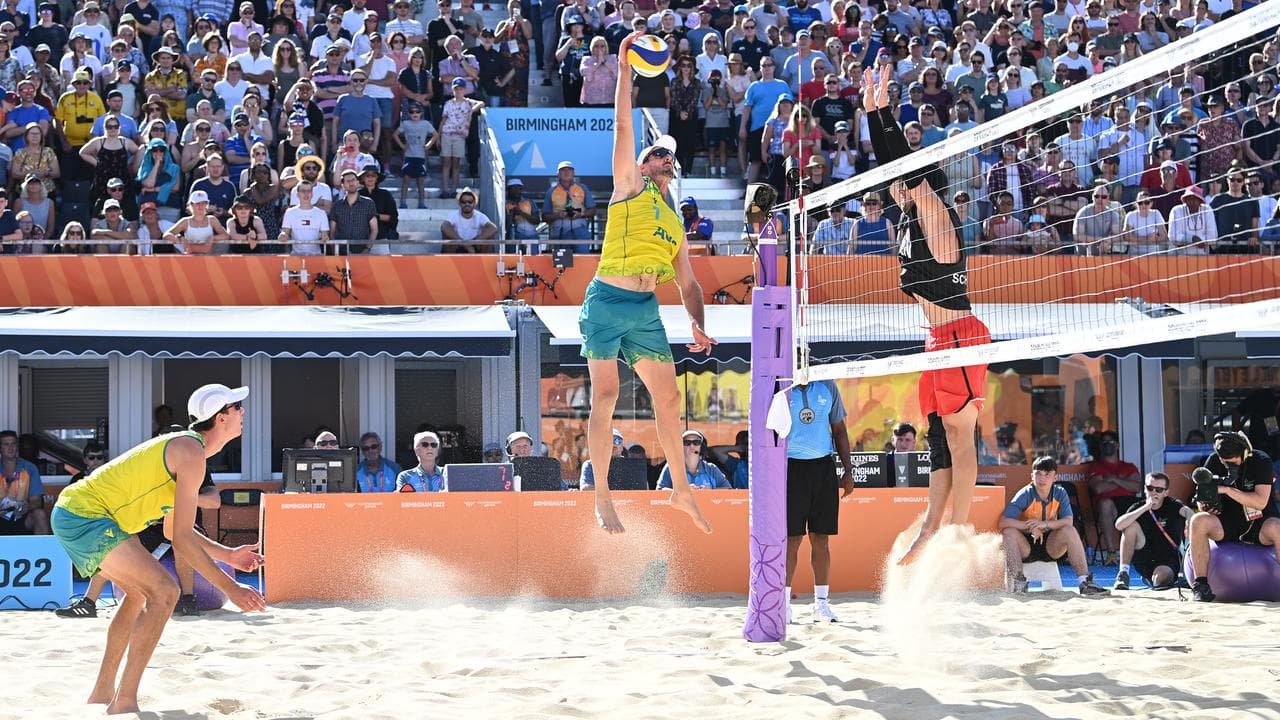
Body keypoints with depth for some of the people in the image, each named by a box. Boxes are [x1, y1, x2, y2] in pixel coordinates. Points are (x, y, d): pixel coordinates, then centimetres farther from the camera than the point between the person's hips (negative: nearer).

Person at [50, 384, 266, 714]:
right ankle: (124, 701, -13)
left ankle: (103, 692, 31)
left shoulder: (182, 446, 16)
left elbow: (173, 528, 22)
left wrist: (228, 555, 19)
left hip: (73, 511, 11)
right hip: (85, 517, -11)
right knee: (164, 592, -15)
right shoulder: (191, 453, -16)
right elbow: (181, 538, -19)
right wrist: (230, 588, -17)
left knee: (140, 593, 25)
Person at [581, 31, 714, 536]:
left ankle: (681, 489, 18)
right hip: (608, 300, -5)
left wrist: (699, 326, 5)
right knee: (605, 396, -8)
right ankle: (602, 500, -5)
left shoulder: (676, 222, 23)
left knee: (669, 396, 5)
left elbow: (688, 283, 20)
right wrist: (625, 68, -3)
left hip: (647, 309, 6)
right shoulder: (629, 184, 10)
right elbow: (622, 125, 1)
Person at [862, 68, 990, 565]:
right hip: (941, 338, 10)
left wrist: (884, 112, -13)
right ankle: (929, 532, 11)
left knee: (959, 435, -8)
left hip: (958, 336, -10)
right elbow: (891, 164, 18)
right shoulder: (911, 216, 13)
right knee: (942, 435, 9)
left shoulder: (935, 212, -9)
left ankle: (956, 534, -7)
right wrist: (872, 113, 15)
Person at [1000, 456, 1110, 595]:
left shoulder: (1060, 494, -3)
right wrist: (1030, 526, -33)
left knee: (1069, 530, -24)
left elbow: (1068, 521, -16)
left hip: (1050, 547, 2)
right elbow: (1003, 521, -23)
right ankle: (1018, 582, -28)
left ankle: (1085, 581, -28)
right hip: (1026, 547, -2)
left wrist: (1045, 524, -31)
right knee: (1009, 532, -31)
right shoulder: (1025, 495, -12)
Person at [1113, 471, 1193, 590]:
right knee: (1132, 525, -18)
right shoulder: (1139, 508, -1)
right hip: (1144, 558, 2)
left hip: (1168, 561, -2)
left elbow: (1186, 511, -30)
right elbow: (1119, 525, -20)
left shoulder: (1172, 505, -6)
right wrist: (1146, 507, -24)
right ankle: (1123, 573, -18)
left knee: (1160, 579, -34)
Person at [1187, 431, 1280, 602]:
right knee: (1198, 521, -28)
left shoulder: (1261, 461, -10)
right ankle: (1201, 584, -24)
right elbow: (1201, 504, 5)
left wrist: (1226, 489, -27)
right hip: (1227, 526, 3)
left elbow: (1260, 502, -20)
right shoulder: (1213, 462, -1)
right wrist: (1205, 505, -20)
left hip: (1259, 524, -3)